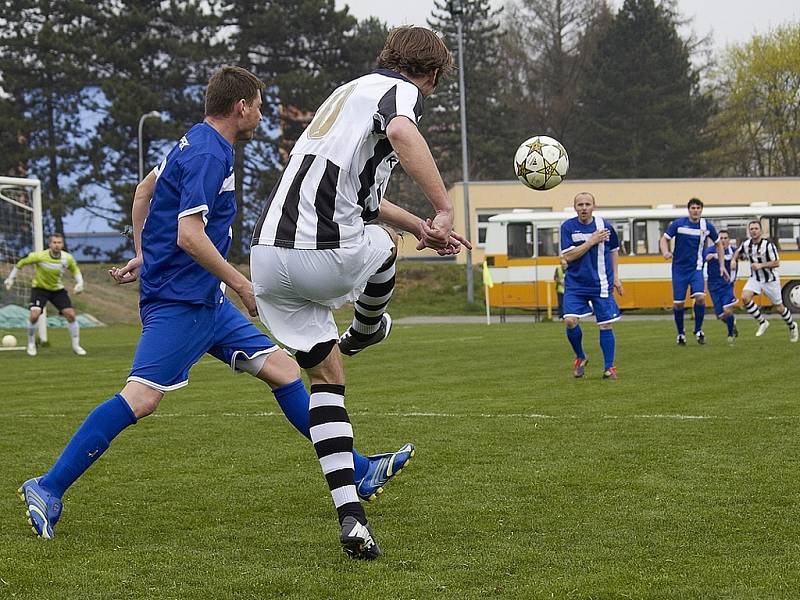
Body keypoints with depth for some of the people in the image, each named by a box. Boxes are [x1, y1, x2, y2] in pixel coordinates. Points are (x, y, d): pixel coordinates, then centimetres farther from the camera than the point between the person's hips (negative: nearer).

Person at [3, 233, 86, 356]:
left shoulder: (68, 258, -15)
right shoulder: (40, 256, -24)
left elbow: (75, 270, 8)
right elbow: (21, 263, -7)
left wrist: (79, 283, -7)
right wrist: (11, 278, -3)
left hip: (58, 290, 3)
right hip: (39, 288, -3)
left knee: (70, 314, -10)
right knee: (34, 315, -22)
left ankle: (76, 346, 6)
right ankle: (31, 345, 2)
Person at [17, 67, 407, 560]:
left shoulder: (196, 144, 16)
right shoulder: (209, 154, -15)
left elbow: (145, 190, 29)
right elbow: (189, 234, -23)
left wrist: (142, 255, 32)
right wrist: (241, 283, -16)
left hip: (207, 302, 11)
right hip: (180, 301, -11)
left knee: (282, 367, 8)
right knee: (142, 397, -19)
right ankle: (49, 489, -16)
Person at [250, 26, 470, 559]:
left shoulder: (351, 91, 28)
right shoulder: (401, 90, 0)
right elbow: (402, 133, -27)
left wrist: (421, 228, 44)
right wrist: (445, 209, -24)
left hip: (269, 253, 8)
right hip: (328, 257, -8)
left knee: (326, 376, 14)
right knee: (385, 247, 28)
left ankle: (351, 515, 3)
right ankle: (365, 332, 54)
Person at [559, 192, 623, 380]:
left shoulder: (604, 225, -1)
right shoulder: (568, 227, -5)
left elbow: (613, 250, 15)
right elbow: (568, 256, -14)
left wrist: (615, 277, 13)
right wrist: (592, 241, -18)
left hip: (601, 285, 1)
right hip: (575, 285, -1)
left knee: (606, 325, 0)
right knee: (570, 321, -15)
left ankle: (609, 368, 11)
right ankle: (580, 357, 10)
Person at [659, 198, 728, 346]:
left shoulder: (707, 226, -1)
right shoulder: (678, 224, -7)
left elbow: (718, 243, 13)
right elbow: (664, 239, -1)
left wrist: (722, 265, 11)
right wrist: (665, 252, -22)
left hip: (696, 268, 1)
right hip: (679, 268, -1)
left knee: (700, 297, -19)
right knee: (678, 303, -1)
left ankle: (698, 330, 2)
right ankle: (681, 333, 21)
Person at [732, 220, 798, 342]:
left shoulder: (768, 245, -22)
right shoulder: (746, 244, -6)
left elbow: (777, 263, -21)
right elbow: (738, 251, 17)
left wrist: (761, 265, -30)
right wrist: (734, 260, -2)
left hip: (770, 280, -4)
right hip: (755, 278, 4)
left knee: (779, 308, 6)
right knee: (745, 297, -21)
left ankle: (792, 326, 35)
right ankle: (762, 322, -4)